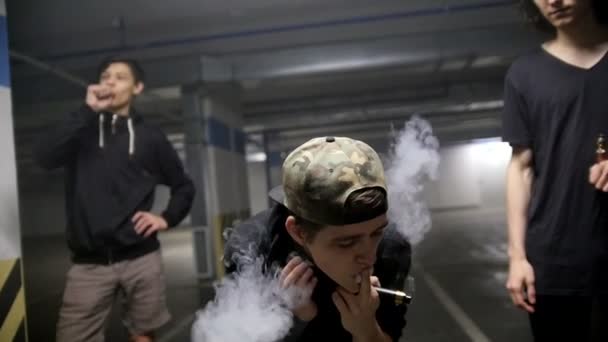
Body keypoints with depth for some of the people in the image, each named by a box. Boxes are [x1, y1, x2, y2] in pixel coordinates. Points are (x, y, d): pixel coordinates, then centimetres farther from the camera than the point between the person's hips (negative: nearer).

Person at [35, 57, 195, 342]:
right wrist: (87, 111, -13)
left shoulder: (149, 137, 8)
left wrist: (167, 218, 0)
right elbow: (45, 157, -13)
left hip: (141, 258, 0)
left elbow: (184, 186, 16)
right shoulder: (82, 129, 8)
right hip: (89, 262, 0)